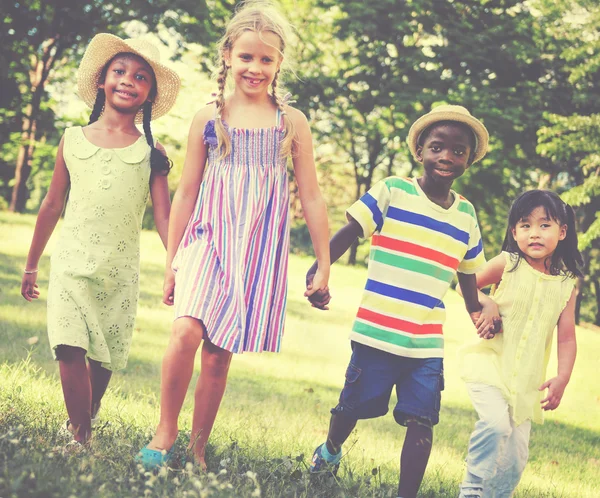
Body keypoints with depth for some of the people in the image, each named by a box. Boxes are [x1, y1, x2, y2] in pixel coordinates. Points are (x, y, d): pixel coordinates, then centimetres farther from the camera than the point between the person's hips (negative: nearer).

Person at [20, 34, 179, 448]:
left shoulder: (151, 152, 3)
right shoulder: (73, 140, 6)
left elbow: (163, 216, 2)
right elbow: (53, 205, 12)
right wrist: (31, 266, 16)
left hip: (121, 272, 0)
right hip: (72, 263, 0)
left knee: (104, 359, 4)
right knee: (70, 348, -15)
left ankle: (84, 425, 22)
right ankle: (79, 438, -10)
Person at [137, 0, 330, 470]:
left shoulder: (291, 122, 3)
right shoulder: (209, 118, 3)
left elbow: (311, 197, 7)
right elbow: (186, 194, 8)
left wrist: (324, 264, 6)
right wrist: (172, 262, 8)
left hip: (258, 255, 0)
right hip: (207, 242, 0)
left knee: (219, 353, 1)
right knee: (187, 330, -23)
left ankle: (198, 449, 16)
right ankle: (165, 431, -6)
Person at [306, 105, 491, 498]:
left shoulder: (466, 215, 9)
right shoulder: (392, 192, -4)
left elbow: (468, 275, 21)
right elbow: (348, 233, -7)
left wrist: (481, 314, 15)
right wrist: (316, 273, -19)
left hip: (427, 343, 3)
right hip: (377, 332, -3)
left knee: (422, 423, -5)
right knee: (354, 407, 11)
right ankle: (329, 451, 42)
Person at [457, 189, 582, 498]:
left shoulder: (566, 284, 1)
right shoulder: (507, 264, -6)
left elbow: (567, 338, 2)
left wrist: (561, 379, -9)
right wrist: (483, 304, -13)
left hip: (527, 377, 3)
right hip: (491, 362, -3)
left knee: (516, 455, 5)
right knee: (496, 422, -28)